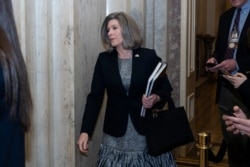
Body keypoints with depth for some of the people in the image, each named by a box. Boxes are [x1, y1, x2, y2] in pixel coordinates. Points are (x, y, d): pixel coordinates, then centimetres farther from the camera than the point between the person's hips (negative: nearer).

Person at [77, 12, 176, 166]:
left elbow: (166, 88, 3)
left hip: (147, 129, -1)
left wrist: (155, 98, -19)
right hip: (116, 134, 1)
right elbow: (95, 96, 1)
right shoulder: (104, 59, 3)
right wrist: (85, 131, -6)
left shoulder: (149, 56, -3)